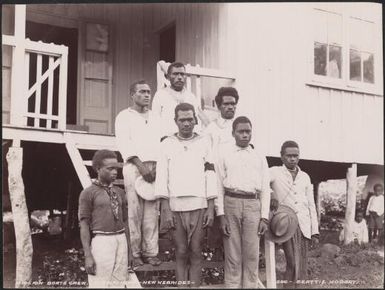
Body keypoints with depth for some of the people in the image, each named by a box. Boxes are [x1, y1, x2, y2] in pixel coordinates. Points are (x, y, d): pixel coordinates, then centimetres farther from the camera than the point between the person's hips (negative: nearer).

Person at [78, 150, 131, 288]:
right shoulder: (87, 193, -3)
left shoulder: (120, 193, 14)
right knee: (100, 284, -3)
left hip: (121, 241, 5)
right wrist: (87, 256, -12)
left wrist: (128, 250, 13)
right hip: (101, 242, -5)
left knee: (119, 283, 5)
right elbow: (84, 226, -6)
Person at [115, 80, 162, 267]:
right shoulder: (124, 116, 7)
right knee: (134, 210, -6)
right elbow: (124, 143, -4)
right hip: (134, 166, -3)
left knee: (152, 210, 0)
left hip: (155, 167, 4)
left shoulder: (155, 117, 20)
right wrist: (140, 165, -14)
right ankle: (134, 252, 0)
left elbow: (161, 142, 11)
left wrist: (158, 165, -5)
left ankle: (150, 251, 3)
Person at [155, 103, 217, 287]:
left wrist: (211, 209, -1)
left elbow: (210, 176, 5)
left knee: (196, 252, 1)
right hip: (175, 205, 0)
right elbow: (162, 177, 2)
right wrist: (166, 210, -6)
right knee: (181, 252, 2)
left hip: (199, 205, 0)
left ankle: (195, 285, 7)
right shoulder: (167, 144, 6)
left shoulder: (204, 143, 8)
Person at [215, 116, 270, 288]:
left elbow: (265, 189, 13)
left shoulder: (259, 157, 16)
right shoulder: (224, 153, 9)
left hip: (253, 205, 2)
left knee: (252, 254, -1)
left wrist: (264, 217, 3)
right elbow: (219, 185, 4)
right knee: (232, 255, 0)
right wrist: (221, 215, -4)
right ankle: (232, 285, 7)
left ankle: (250, 286, 6)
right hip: (231, 203, -2)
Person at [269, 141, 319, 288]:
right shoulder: (275, 172, 3)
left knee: (302, 267, 4)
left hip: (304, 225, 4)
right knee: (294, 264, -13)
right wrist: (271, 194, -20)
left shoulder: (305, 177, 16)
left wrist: (315, 231, 10)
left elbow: (311, 205, 16)